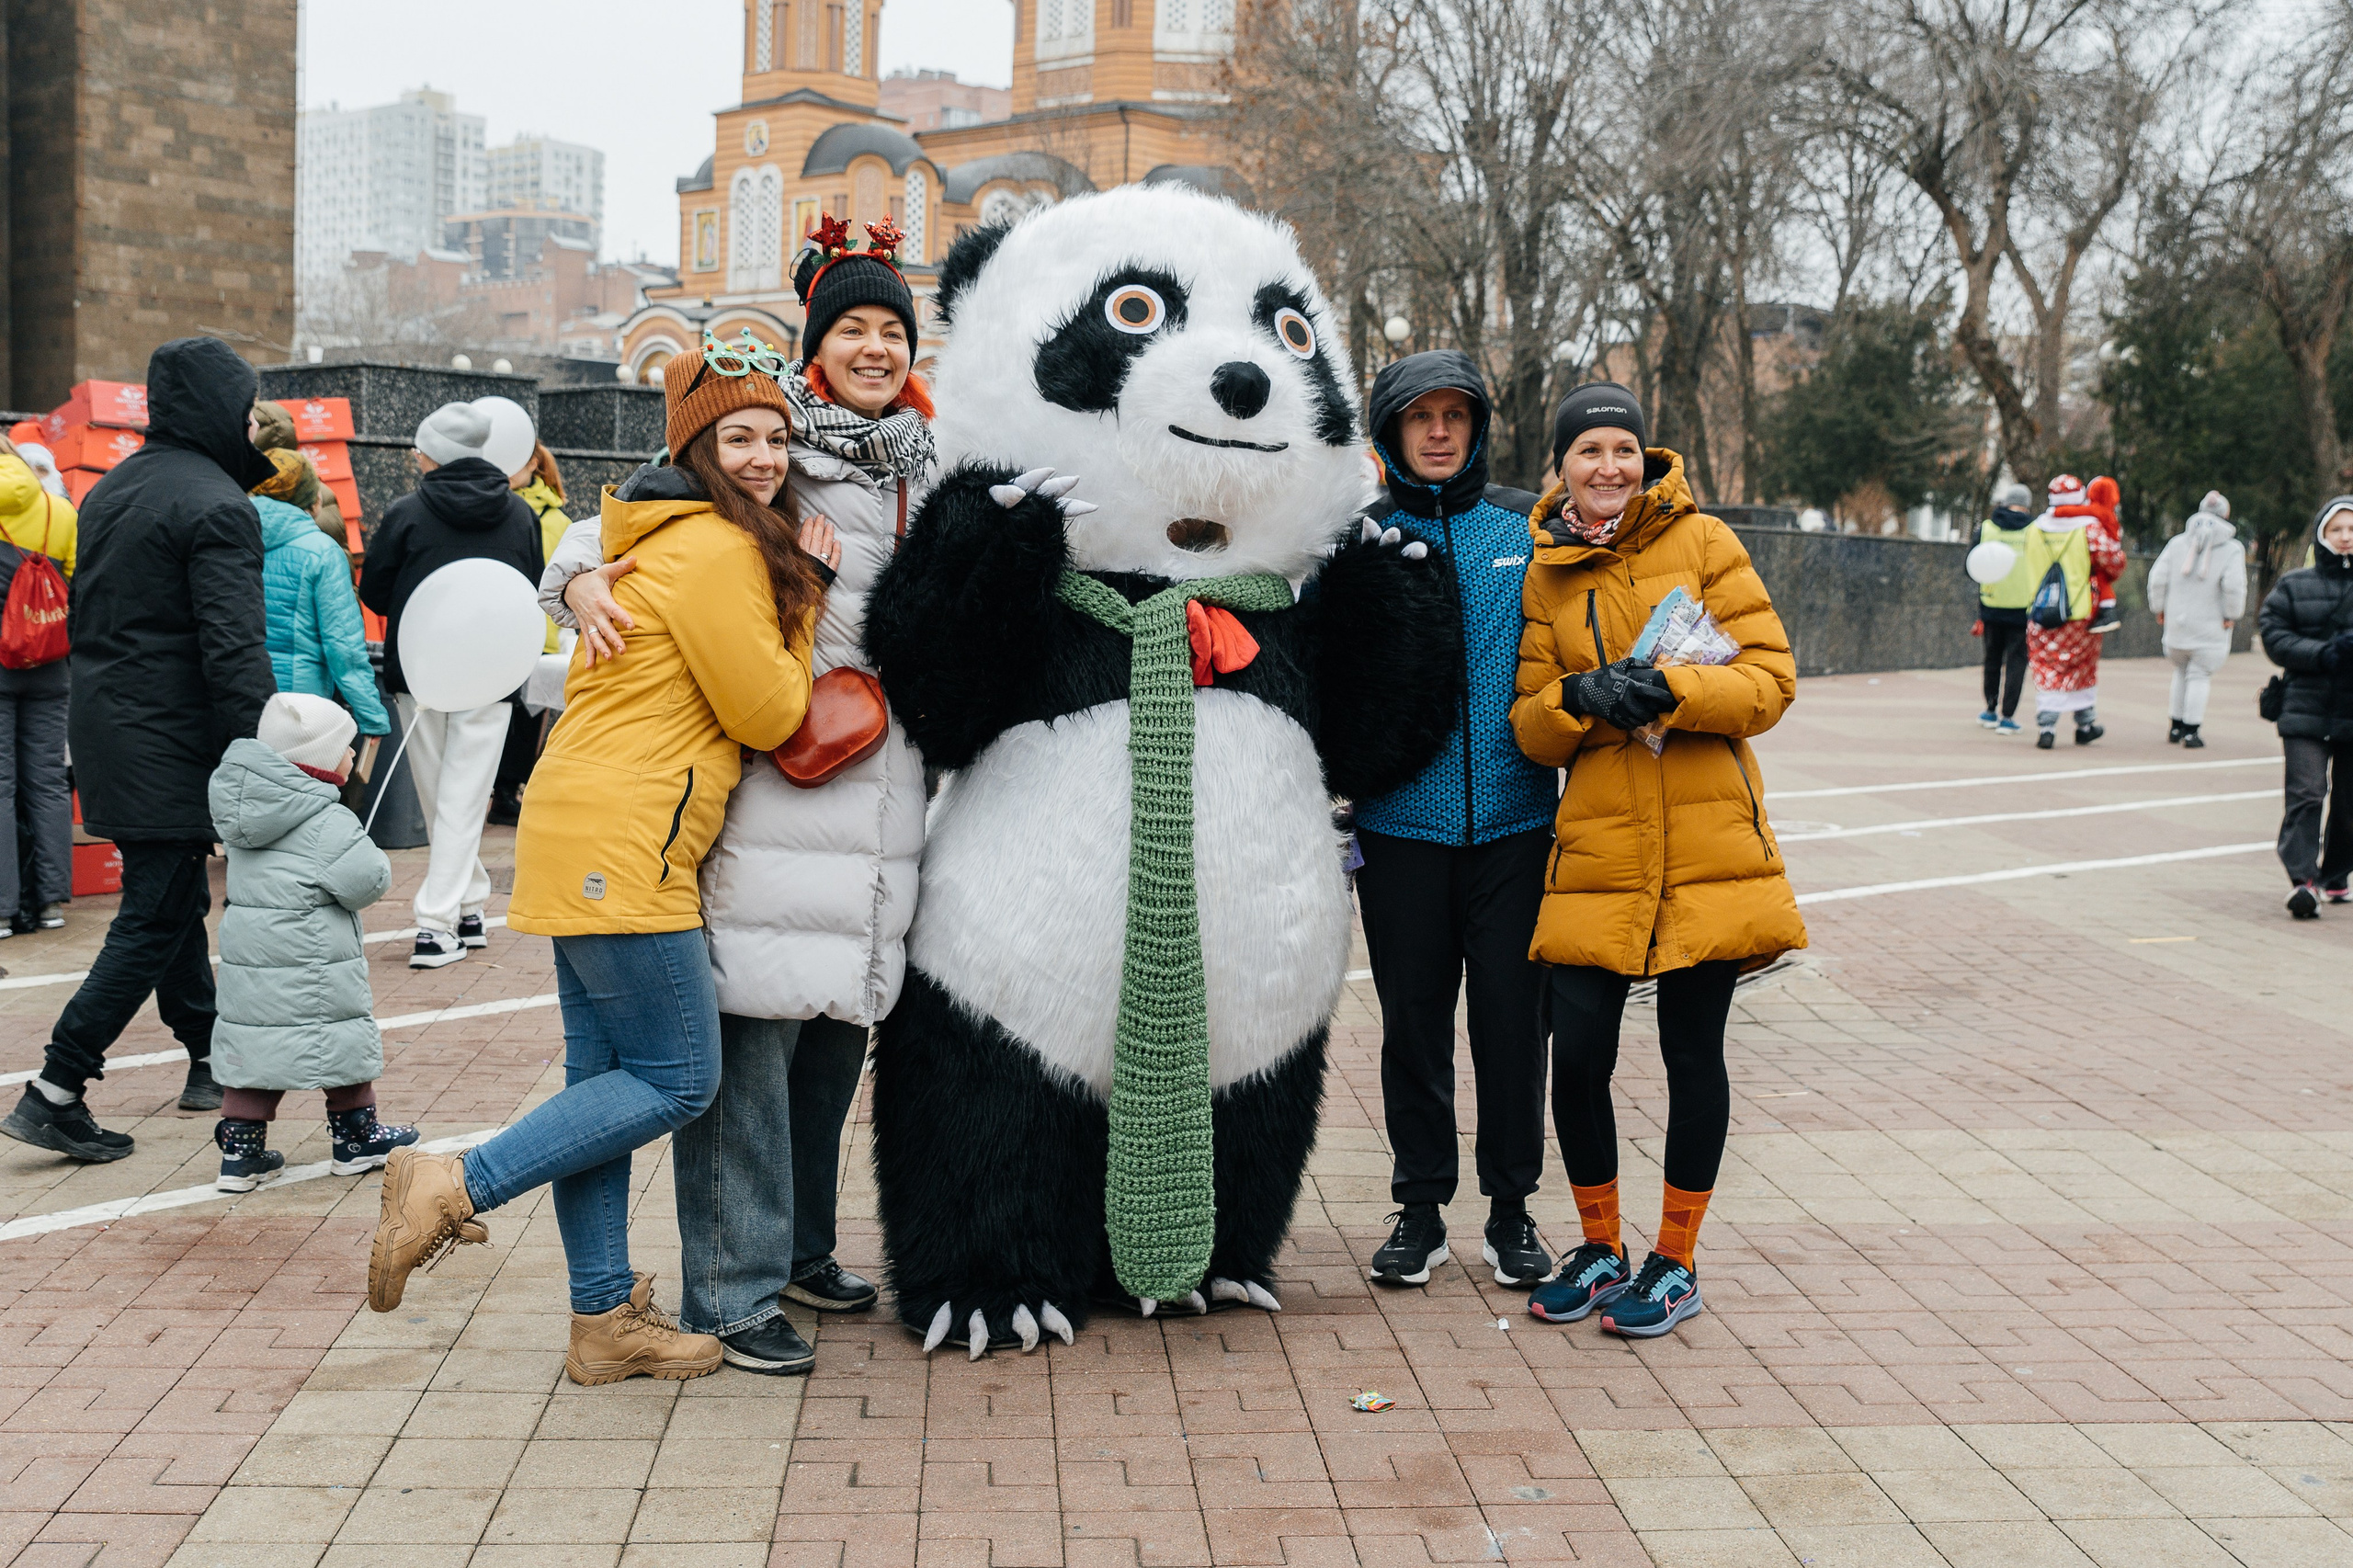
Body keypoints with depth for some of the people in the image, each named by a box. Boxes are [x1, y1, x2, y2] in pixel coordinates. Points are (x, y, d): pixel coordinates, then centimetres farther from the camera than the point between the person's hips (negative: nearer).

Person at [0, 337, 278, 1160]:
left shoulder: (110, 490, 13)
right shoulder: (217, 506, -16)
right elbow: (236, 652, -22)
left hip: (103, 727, 9)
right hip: (171, 747, -9)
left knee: (176, 900, 20)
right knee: (154, 921, -4)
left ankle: (209, 1058, 30)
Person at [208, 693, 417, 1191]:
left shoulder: (245, 809, 8)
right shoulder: (327, 824, -18)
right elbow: (369, 880, -20)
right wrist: (379, 864, 2)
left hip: (248, 958, 7)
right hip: (312, 969, -7)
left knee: (253, 1043, 12)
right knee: (345, 1037, 10)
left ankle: (240, 1150, 11)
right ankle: (356, 1138, 23)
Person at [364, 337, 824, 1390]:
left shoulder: (660, 539, 21)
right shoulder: (719, 551, -11)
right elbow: (767, 714, -8)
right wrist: (802, 602, 4)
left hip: (582, 835, 11)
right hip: (624, 845, -11)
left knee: (606, 1077, 11)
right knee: (677, 1081, -4)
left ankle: (603, 1321, 17)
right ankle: (453, 1187, -4)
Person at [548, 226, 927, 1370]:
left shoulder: (928, 473, 16)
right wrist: (580, 575, -14)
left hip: (883, 790, 6)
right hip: (765, 779, -6)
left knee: (841, 1018, 14)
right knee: (753, 1025, -8)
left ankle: (798, 1244, 31)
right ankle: (733, 1290, 0)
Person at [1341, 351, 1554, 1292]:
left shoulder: (1527, 527, 6)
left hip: (1515, 817, 0)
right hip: (1401, 820, 0)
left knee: (1512, 1009, 4)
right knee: (1412, 1015, 7)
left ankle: (1512, 1208, 18)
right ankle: (1419, 1208, 20)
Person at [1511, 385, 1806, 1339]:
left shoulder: (1701, 543, 3)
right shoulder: (1545, 573, 11)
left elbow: (1771, 678, -3)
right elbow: (1529, 729, 9)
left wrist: (1671, 690, -18)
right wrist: (1574, 701, -12)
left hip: (1706, 841, -2)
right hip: (1596, 847, 2)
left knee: (1692, 1050, 4)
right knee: (1576, 1055, -2)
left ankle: (1675, 1263, 20)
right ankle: (1600, 1251, 20)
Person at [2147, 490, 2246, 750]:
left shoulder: (2177, 542, 4)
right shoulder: (2232, 548, -6)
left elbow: (2157, 577, 0)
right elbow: (2234, 585, -17)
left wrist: (2159, 608, 11)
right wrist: (2232, 615, -4)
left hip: (2176, 621, 3)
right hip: (2210, 626, -3)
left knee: (2181, 671, 19)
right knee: (2200, 675, 4)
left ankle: (2176, 727, 21)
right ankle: (2191, 731, 0)